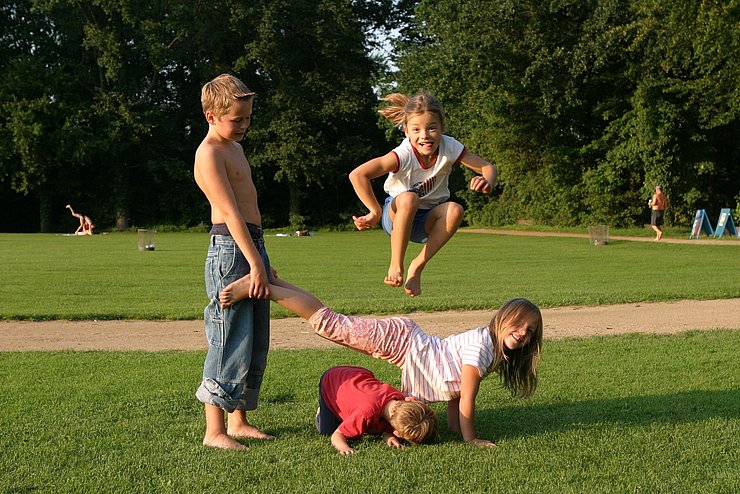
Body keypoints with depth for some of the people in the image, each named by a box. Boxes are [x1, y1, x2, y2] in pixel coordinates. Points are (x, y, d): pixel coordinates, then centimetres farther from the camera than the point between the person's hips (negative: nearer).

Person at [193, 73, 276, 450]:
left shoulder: (234, 148, 19)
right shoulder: (209, 153, -11)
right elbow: (229, 212, -17)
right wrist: (255, 264, -21)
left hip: (253, 246, 10)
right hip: (230, 249, -10)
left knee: (256, 343, 11)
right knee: (231, 342, -8)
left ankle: (239, 420, 20)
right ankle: (214, 430, -1)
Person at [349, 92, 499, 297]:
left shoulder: (449, 147, -16)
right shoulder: (404, 155, -26)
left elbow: (488, 167, -10)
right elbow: (357, 175, -34)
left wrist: (488, 183, -34)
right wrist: (376, 213, -27)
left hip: (430, 222, 3)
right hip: (398, 217, -3)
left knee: (455, 210, -31)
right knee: (408, 199, -37)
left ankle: (417, 266, -16)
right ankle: (396, 266, -23)